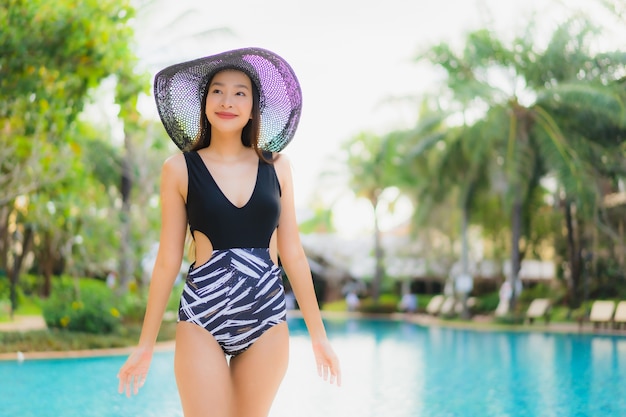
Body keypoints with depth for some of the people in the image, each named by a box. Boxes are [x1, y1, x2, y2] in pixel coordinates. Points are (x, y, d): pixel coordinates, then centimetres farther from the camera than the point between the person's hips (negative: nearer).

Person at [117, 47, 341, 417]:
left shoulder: (276, 166, 5)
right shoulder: (180, 169, 0)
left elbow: (292, 253, 8)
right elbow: (168, 261, 3)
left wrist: (318, 333, 9)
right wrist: (146, 344, 5)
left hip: (267, 319, 2)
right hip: (202, 319, -2)